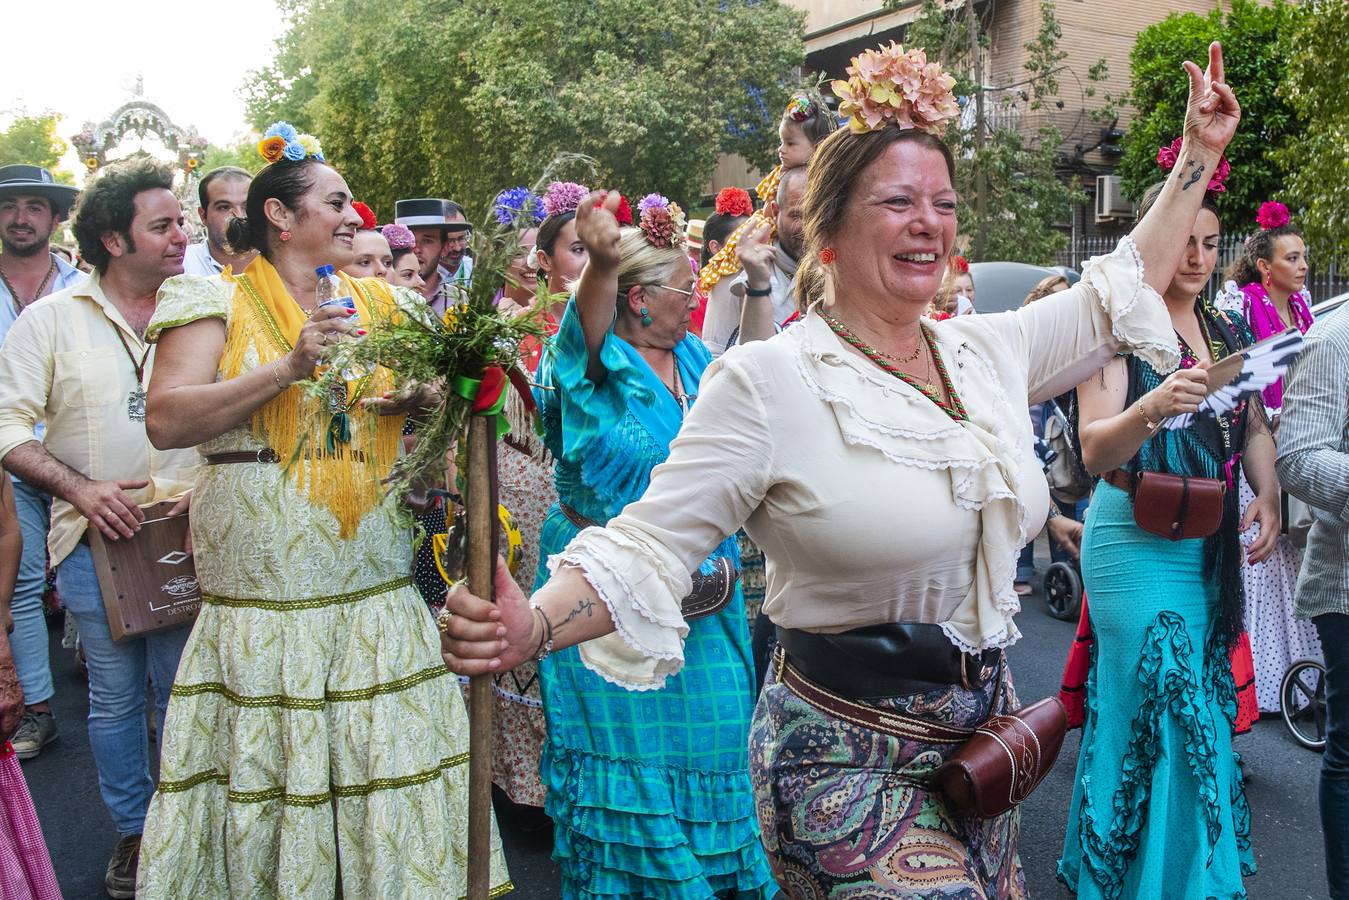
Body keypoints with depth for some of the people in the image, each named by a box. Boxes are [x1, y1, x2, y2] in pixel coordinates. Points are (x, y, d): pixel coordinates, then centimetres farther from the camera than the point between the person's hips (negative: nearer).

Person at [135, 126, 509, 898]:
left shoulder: (383, 303, 13)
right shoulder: (219, 302, 1)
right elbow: (167, 421, -10)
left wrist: (421, 399, 0)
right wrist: (288, 368, -18)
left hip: (377, 587, 4)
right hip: (263, 586, -3)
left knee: (384, 767, 5)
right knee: (268, 773, 2)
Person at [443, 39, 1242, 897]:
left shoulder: (990, 351, 3)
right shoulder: (767, 379, -16)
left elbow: (1121, 290, 18)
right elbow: (649, 544, -18)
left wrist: (1197, 158, 19)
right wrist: (532, 625, -34)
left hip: (985, 738, 7)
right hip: (851, 766, -6)